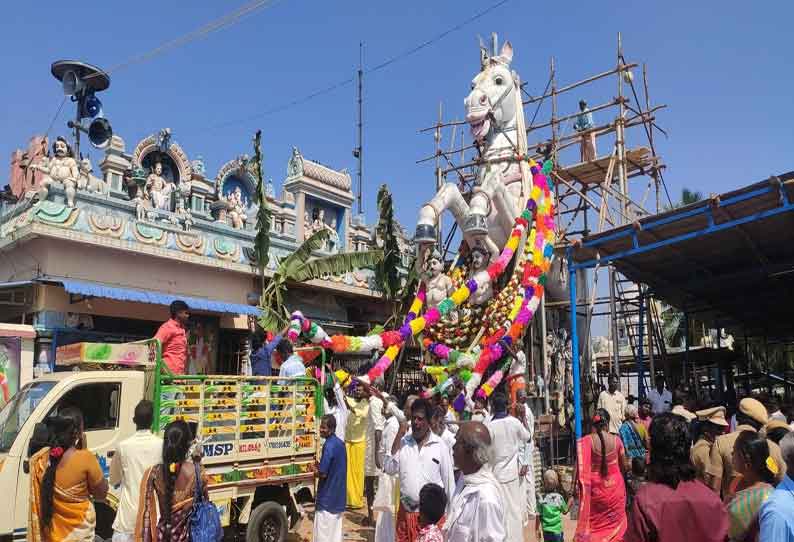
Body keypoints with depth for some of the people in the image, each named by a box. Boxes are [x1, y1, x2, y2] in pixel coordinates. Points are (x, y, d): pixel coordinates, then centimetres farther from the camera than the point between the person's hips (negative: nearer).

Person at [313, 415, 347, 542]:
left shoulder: (329, 446, -19)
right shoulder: (340, 443, 7)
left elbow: (322, 473, -20)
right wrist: (320, 466, 11)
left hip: (327, 496, -8)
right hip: (338, 495, 8)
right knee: (335, 531, 13)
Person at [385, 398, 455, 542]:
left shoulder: (440, 445, -6)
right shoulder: (403, 442, 1)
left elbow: (448, 479, 0)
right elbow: (389, 469, -9)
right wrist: (399, 436, -13)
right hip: (405, 511, 2)